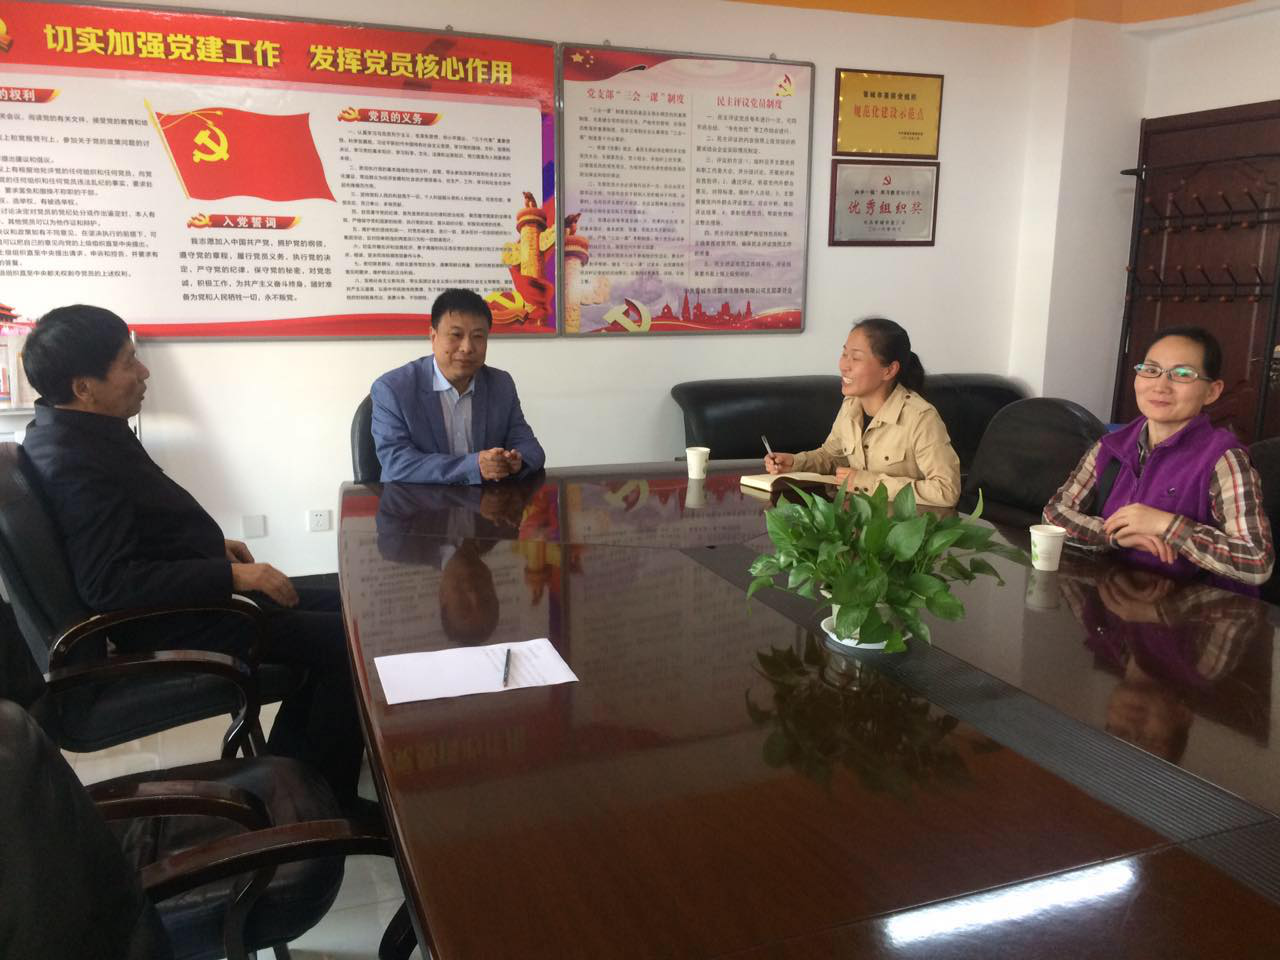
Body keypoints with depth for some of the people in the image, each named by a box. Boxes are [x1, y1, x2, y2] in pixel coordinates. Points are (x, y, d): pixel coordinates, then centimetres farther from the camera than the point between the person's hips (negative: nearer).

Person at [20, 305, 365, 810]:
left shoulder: (77, 429, 7)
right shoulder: (75, 461, -25)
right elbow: (110, 584, -30)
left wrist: (212, 547, 11)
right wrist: (233, 575, -27)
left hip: (194, 590, 11)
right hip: (173, 623, -11)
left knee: (335, 609, 14)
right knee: (349, 640, -13)